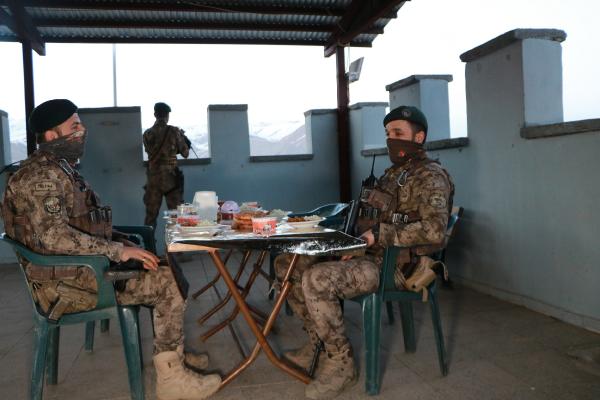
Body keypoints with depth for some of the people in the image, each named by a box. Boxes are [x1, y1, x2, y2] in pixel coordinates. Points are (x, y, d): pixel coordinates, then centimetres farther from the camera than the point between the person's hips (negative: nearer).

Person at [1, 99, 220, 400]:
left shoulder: (60, 170, 16)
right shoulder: (41, 176, -18)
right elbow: (53, 236, -30)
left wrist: (122, 243, 8)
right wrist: (117, 250, -26)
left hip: (79, 266, 10)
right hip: (65, 284, -10)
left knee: (165, 270, 10)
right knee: (168, 283, -15)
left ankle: (173, 353, 21)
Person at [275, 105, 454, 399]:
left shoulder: (430, 177, -9)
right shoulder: (393, 173, 19)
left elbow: (434, 231, -26)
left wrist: (380, 234, -21)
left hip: (395, 266, -9)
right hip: (370, 255, 9)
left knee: (317, 279, -31)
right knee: (287, 263, 2)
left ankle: (341, 362, -12)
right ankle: (319, 343, 10)